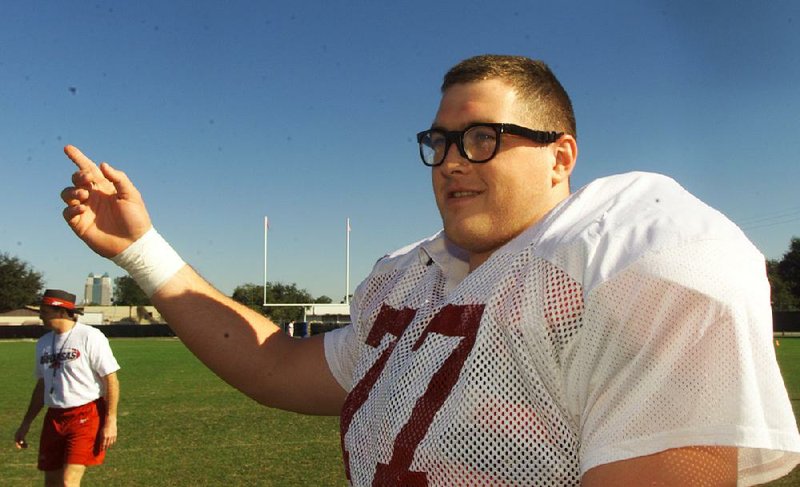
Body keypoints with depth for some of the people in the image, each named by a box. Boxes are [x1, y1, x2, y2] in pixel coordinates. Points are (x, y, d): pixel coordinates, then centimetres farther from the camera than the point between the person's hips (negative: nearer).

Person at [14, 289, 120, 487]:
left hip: (85, 416, -7)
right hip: (54, 418, 7)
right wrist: (26, 424, 21)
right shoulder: (43, 342, 12)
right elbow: (42, 385, 21)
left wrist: (110, 421, -16)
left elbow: (111, 380, -12)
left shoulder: (89, 336, -11)